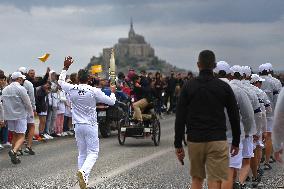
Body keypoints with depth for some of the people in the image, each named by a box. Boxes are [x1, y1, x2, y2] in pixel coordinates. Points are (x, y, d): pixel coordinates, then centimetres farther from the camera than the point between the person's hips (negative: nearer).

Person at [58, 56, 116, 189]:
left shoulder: (71, 89, -3)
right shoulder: (94, 91, -11)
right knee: (93, 152, 0)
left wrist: (65, 67, 25)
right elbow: (111, 102, -3)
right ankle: (83, 171, -27)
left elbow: (60, 81, 19)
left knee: (82, 153, 12)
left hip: (78, 126, 4)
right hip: (90, 126, -4)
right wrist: (113, 92, 17)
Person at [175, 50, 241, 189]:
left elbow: (180, 118, -1)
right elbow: (234, 117, 3)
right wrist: (236, 142, 13)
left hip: (194, 141, 2)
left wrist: (178, 145, 4)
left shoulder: (188, 87, 2)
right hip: (217, 141, -2)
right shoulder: (224, 87, 1)